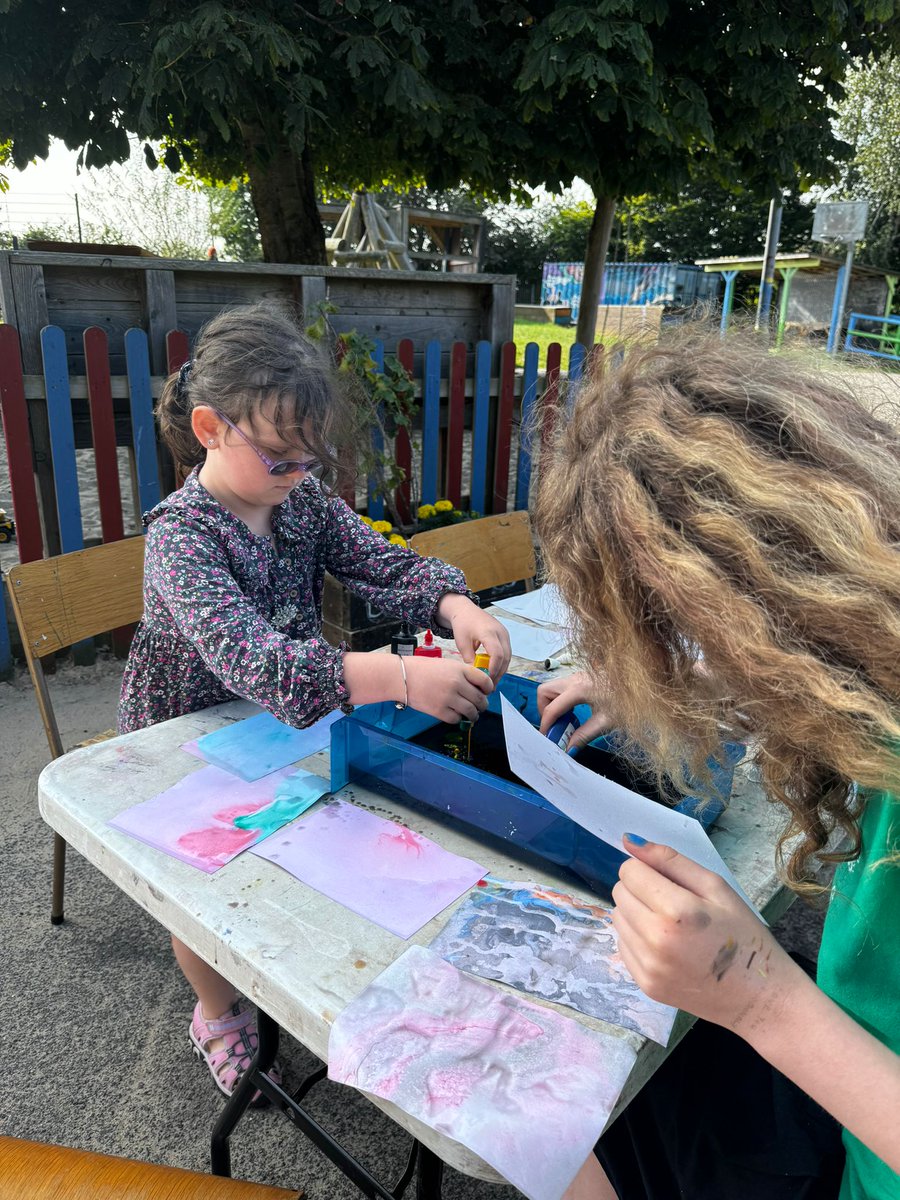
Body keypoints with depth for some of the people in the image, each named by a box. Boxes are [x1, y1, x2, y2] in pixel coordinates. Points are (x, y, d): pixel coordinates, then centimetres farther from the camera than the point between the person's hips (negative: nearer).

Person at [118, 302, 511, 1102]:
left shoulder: (304, 500, -9)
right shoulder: (182, 535, -30)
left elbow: (385, 565, -12)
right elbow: (250, 658, -44)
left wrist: (457, 606, -35)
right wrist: (400, 678, -55)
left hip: (284, 721, 5)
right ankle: (219, 1014, 40)